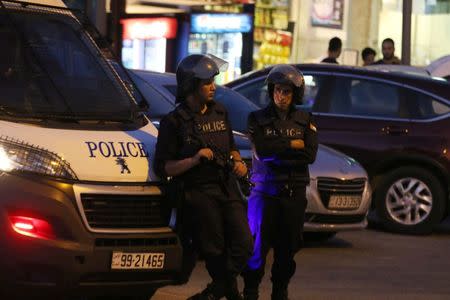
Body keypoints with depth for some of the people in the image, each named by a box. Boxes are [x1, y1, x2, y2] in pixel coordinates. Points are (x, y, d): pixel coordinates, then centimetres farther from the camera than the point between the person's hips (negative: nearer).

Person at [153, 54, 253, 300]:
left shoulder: (220, 113, 14)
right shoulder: (174, 122, -6)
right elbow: (162, 168, -9)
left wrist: (238, 162, 6)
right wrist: (194, 160, -20)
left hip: (227, 187, 6)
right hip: (198, 193, -5)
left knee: (243, 245, -5)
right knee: (214, 250, -1)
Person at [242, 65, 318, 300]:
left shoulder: (305, 121, 9)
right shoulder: (258, 119, 4)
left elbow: (310, 155, -6)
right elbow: (262, 150, -12)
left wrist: (277, 152, -11)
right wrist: (293, 145, -6)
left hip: (294, 192, 2)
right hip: (265, 190, -2)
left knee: (287, 248, 6)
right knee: (258, 246, -4)